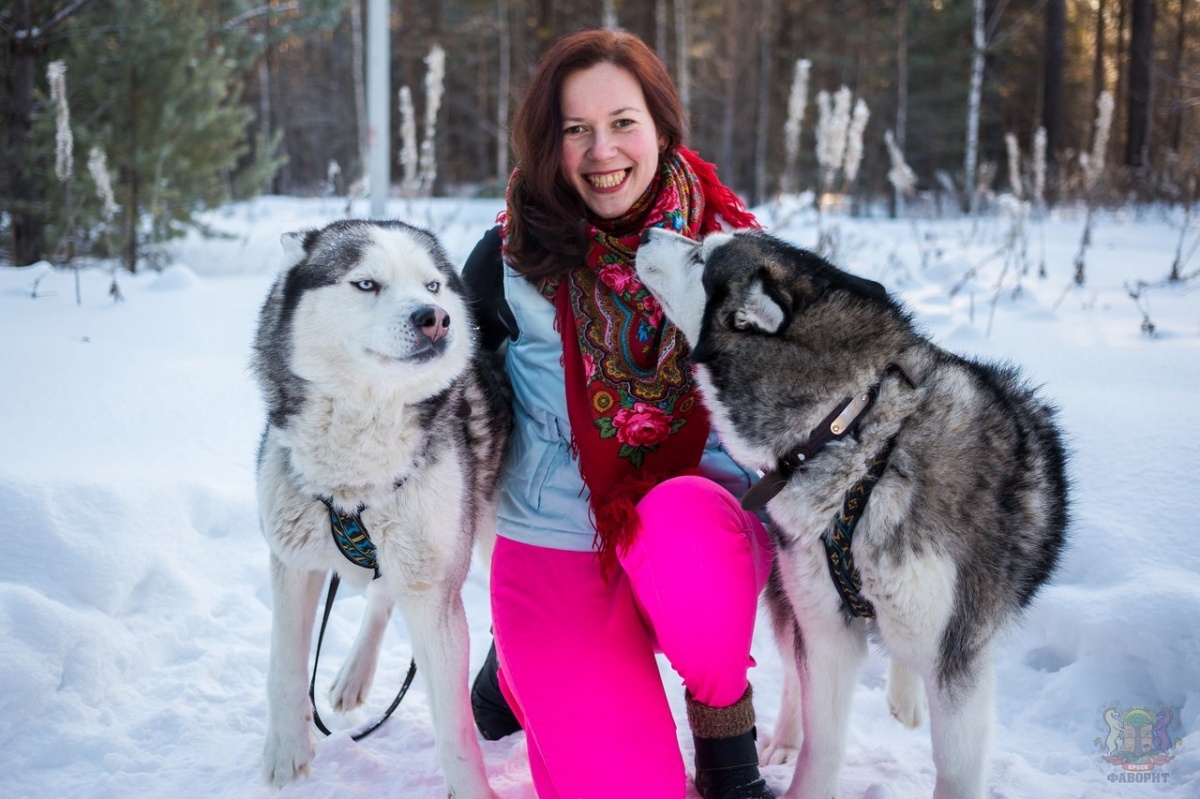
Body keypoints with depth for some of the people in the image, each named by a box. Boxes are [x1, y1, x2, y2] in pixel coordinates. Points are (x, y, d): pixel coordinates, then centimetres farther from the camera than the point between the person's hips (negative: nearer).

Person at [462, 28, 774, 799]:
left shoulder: (728, 239, -4)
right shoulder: (513, 258, -7)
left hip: (697, 533, 0)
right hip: (555, 551, 0)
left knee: (680, 522, -37)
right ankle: (525, 670, 22)